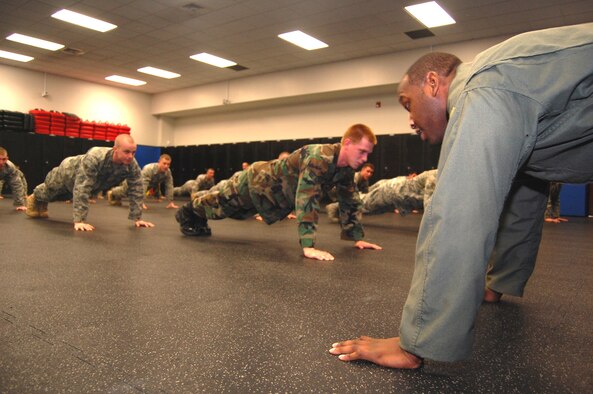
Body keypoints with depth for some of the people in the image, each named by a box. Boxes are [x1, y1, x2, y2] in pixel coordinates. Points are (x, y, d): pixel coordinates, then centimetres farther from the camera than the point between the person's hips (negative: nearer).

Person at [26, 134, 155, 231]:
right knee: (49, 190, 28)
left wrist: (137, 218, -30)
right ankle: (35, 198, 63)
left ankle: (42, 205, 65)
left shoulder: (132, 165, -36)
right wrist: (79, 220, -52)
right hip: (69, 171, -4)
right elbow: (82, 189, -51)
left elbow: (136, 191, -28)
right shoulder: (94, 158, -50)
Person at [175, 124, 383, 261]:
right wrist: (308, 246, -51)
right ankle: (187, 212, 48)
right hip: (260, 182, -8)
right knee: (221, 200, 18)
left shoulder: (346, 167, -14)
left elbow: (350, 201, -3)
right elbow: (306, 200, -49)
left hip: (278, 195, 8)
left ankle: (197, 216, 59)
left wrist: (357, 237, -6)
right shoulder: (319, 158, -42)